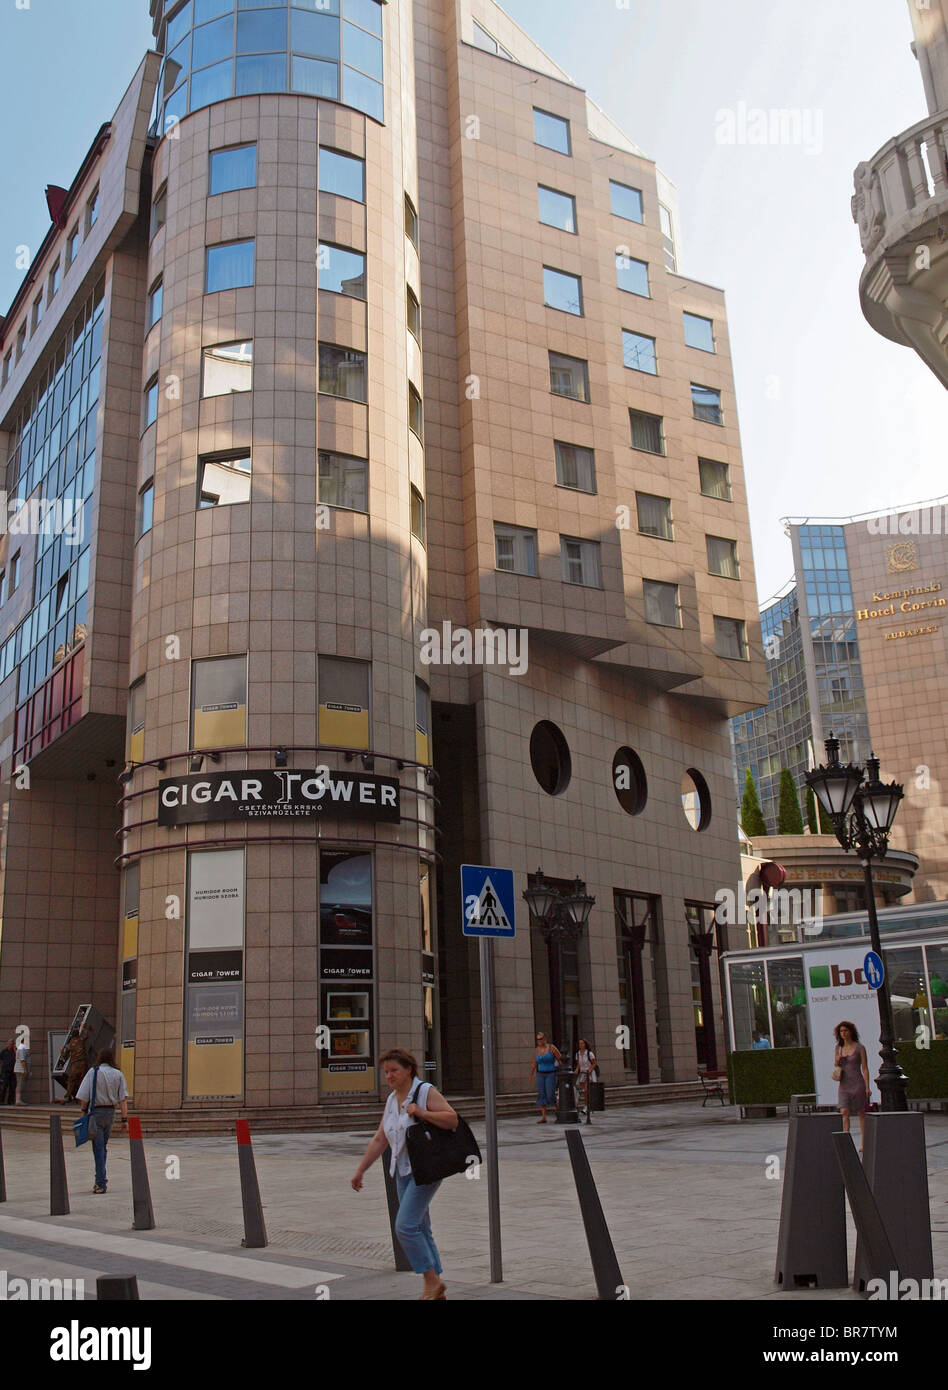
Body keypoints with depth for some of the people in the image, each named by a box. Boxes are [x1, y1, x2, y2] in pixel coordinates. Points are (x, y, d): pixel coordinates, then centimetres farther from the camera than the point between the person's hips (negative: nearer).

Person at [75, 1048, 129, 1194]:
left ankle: (101, 1183, -4)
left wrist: (84, 1113, 1)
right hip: (111, 1112, 4)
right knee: (103, 1147, 18)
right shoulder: (118, 1074, 1)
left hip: (96, 1112, -4)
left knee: (98, 1149, -1)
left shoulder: (93, 1072, -7)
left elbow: (83, 1097, -10)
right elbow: (123, 1098, -2)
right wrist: (125, 1118, -1)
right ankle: (100, 1180, 23)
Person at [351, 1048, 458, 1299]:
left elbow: (452, 1119, -16)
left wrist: (420, 1112, -21)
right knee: (419, 1229, 9)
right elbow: (379, 1140, 16)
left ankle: (432, 1280, -1)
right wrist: (360, 1170, 15)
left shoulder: (425, 1092, -9)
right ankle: (436, 1289, 17)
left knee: (405, 1225, -14)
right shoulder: (392, 1100, 12)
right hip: (403, 1171, 7)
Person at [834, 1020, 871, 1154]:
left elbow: (865, 1068, -4)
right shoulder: (838, 1048, 9)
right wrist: (837, 1062, -6)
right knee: (844, 1112, -11)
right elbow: (835, 1065, 17)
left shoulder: (860, 1048, -4)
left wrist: (867, 1087, -10)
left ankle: (863, 1144, 13)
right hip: (844, 1085, 4)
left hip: (858, 1084, -4)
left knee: (861, 1114, 4)